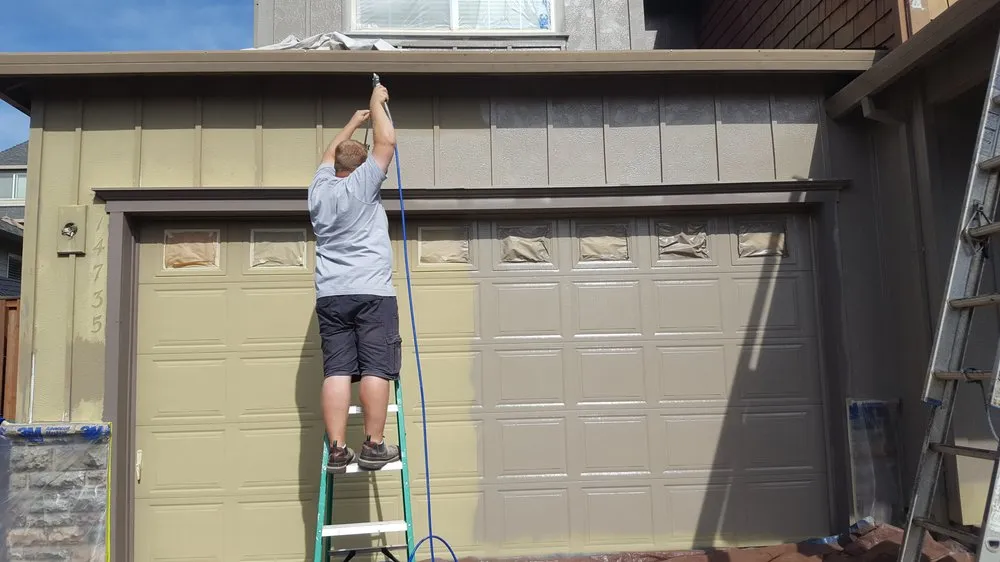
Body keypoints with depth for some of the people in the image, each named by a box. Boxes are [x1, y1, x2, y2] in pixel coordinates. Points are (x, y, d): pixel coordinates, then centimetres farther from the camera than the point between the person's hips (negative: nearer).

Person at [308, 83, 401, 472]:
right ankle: (374, 446, -3)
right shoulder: (362, 183, 2)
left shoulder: (320, 189, 16)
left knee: (337, 371, -1)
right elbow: (387, 142, 5)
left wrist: (353, 122, 46)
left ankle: (337, 450, -3)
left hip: (330, 296, 5)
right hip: (372, 293, -5)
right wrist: (376, 103, 19)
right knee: (375, 370, -4)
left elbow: (330, 154, 35)